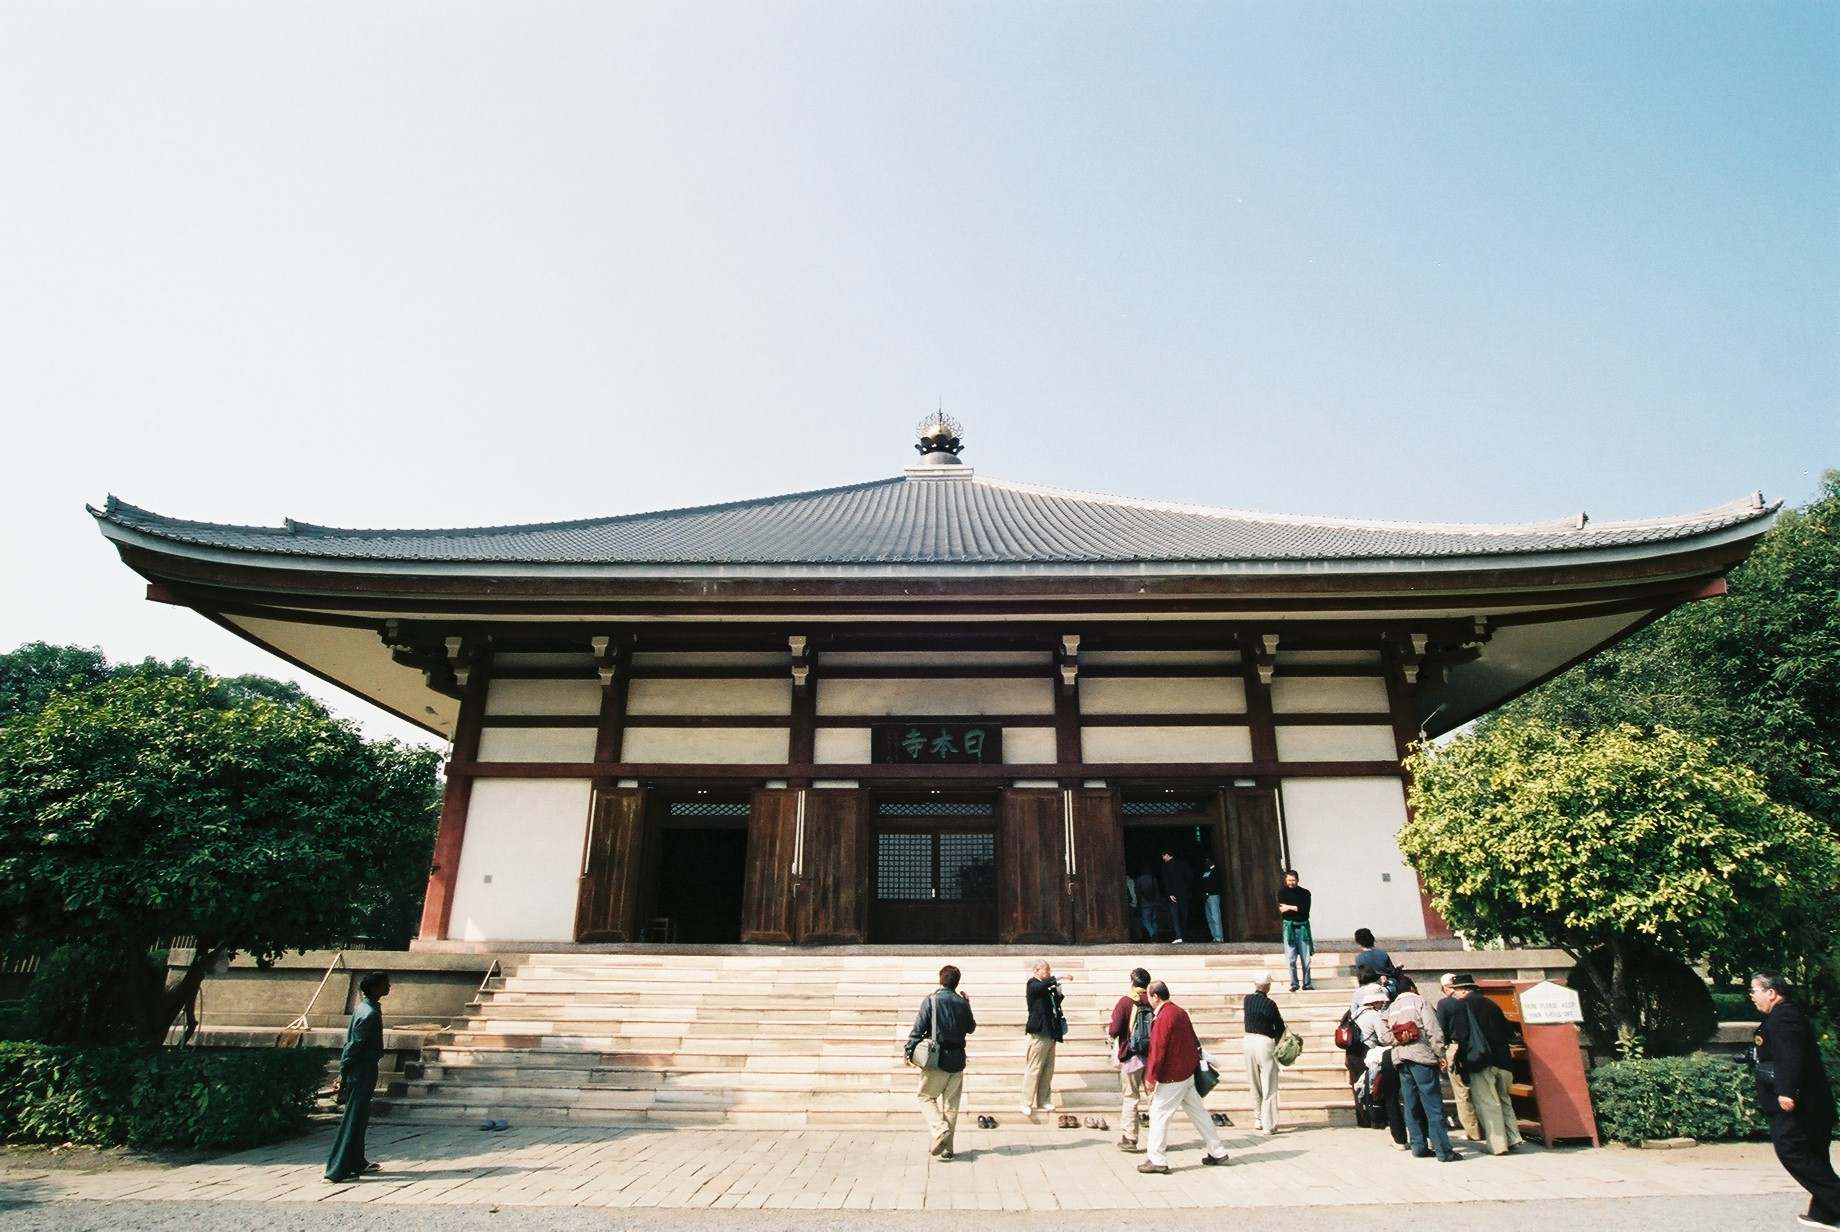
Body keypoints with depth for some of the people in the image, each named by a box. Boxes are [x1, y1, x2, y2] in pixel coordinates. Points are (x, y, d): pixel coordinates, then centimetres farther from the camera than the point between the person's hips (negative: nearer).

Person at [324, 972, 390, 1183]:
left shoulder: (364, 1007, 9)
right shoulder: (370, 1014, -21)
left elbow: (351, 1043, 14)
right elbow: (354, 1046, -21)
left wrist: (343, 1073, 18)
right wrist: (343, 1076, -17)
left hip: (358, 1071, 10)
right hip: (363, 1072, -10)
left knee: (359, 1119, 17)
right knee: (353, 1121, -3)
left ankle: (357, 1163, 28)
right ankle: (338, 1171, 1)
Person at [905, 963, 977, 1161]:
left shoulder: (931, 1000, -7)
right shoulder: (962, 1003, 4)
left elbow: (919, 1027, -9)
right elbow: (970, 1028, 18)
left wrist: (909, 1051, 1)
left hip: (937, 1058, -4)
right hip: (958, 1060, 4)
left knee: (926, 1097, 8)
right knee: (951, 1103, 12)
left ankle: (940, 1130, -14)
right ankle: (947, 1147, 14)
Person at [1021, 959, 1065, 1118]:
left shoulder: (1047, 986, 13)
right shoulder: (1033, 984, -11)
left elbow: (1055, 1005, 16)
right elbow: (1042, 986, -35)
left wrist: (1058, 993, 0)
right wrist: (1055, 978, -28)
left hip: (1050, 1033, 8)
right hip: (1039, 1033, -8)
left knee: (1048, 1069, 12)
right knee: (1033, 1069, -2)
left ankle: (1043, 1101, 22)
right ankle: (1027, 1103, 6)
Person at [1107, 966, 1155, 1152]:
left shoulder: (1125, 1002, -12)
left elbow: (1114, 1030, -17)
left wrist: (1109, 1028, 4)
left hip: (1131, 1056, -3)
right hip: (1153, 1056, 3)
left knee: (1130, 1097, 7)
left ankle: (1130, 1139, 9)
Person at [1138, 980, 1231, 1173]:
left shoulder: (1163, 1018, -20)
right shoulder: (1181, 1012, 8)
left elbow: (1157, 1050, -20)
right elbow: (1193, 1041, 16)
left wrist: (1151, 1078, -14)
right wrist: (1196, 1064, 25)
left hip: (1172, 1077, -9)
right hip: (1189, 1073, 9)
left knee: (1158, 1114, -1)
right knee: (1197, 1112, 17)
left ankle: (1156, 1160, 3)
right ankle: (1217, 1152, 24)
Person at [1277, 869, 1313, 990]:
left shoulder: (1305, 893, 5)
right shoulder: (1282, 893, 4)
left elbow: (1306, 910, -9)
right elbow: (1281, 910, -9)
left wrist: (1290, 907, -12)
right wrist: (1298, 909, -12)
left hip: (1303, 927, 1)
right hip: (1289, 927, -1)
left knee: (1306, 958, 3)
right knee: (1291, 958, -2)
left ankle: (1307, 983, 13)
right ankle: (1293, 984, 5)